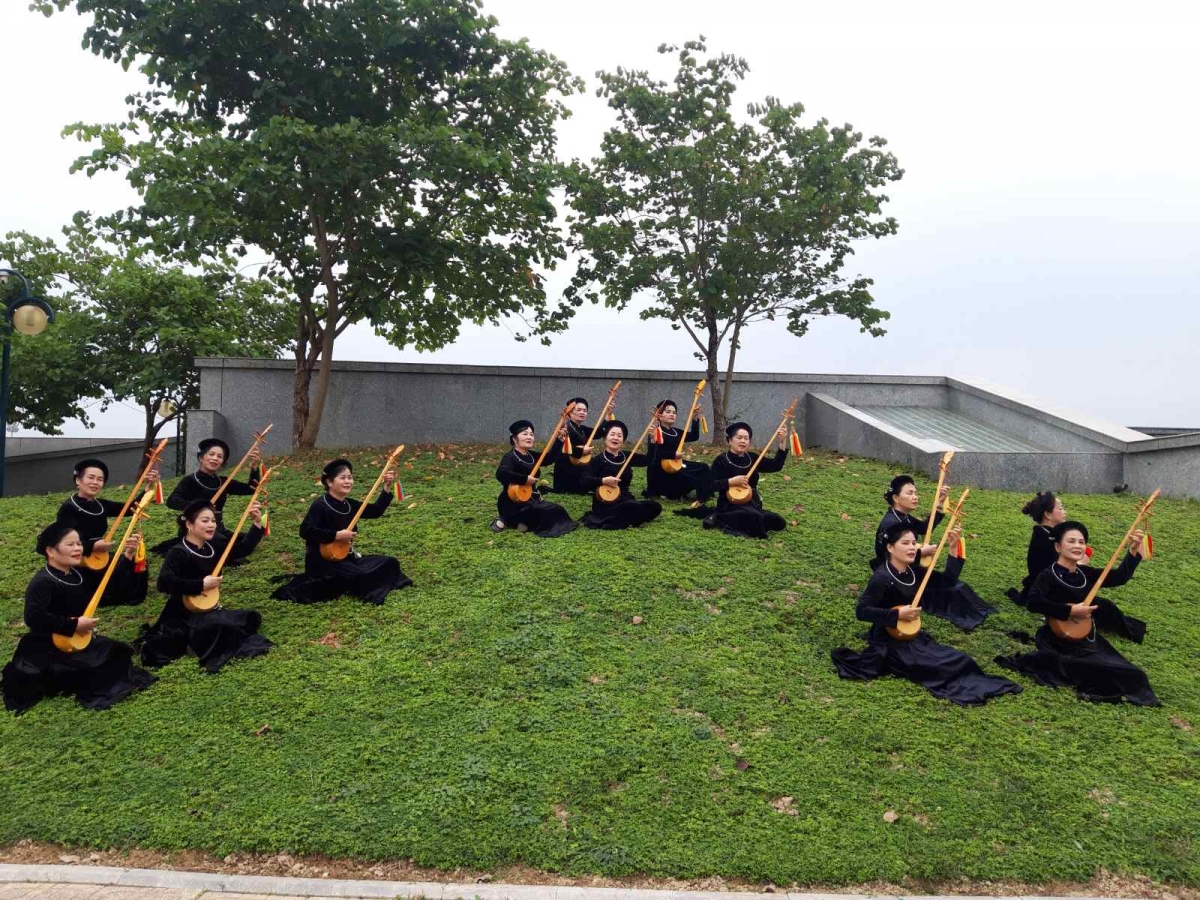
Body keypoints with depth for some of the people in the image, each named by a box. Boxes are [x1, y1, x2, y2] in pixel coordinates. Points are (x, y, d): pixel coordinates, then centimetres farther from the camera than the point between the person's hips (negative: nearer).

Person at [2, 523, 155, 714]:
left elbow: (115, 585, 7)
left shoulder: (80, 574, 6)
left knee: (119, 653, 4)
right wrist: (74, 625, -26)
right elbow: (33, 618, -30)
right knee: (95, 668, -25)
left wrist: (128, 555, -6)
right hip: (47, 648, -9)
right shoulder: (42, 582, -18)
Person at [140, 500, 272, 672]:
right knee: (226, 625, -30)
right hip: (183, 615, -9)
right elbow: (164, 583, -29)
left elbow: (244, 548, 10)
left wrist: (257, 523, -1)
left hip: (208, 609, 9)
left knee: (253, 617, -1)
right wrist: (201, 585, -28)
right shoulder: (178, 552, -16)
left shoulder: (213, 546, 6)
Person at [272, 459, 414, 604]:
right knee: (359, 576, -32)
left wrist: (387, 488, -2)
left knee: (390, 563, 3)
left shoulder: (349, 504, 9)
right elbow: (305, 531, -27)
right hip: (323, 562, -9)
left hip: (346, 558, 9)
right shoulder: (320, 505, -15)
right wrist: (337, 535, -26)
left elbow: (375, 511, 9)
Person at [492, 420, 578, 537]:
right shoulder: (510, 457, -15)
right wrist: (525, 479, -31)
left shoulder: (531, 455, 11)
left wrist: (559, 439, 0)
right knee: (553, 510, -18)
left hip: (530, 499, 9)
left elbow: (550, 457, 13)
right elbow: (501, 474, -33)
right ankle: (508, 520, -12)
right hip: (513, 502, -9)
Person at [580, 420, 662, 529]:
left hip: (626, 500, 8)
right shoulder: (598, 459, -5)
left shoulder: (626, 457, 11)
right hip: (605, 504, -8)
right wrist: (603, 480, -31)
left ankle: (615, 521, -10)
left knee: (655, 507, -12)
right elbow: (585, 480, -15)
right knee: (637, 507, -32)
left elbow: (649, 459, 9)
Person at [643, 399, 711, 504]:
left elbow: (693, 437, 14)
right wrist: (674, 454, -24)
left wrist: (695, 418, 5)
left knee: (703, 468, -2)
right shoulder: (656, 432, -11)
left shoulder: (676, 432, 14)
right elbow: (653, 453, -25)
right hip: (660, 471, -9)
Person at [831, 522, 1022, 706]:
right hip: (891, 643, -8)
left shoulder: (913, 571, 5)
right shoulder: (882, 578, -20)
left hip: (914, 637, 8)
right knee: (942, 665, -19)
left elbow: (949, 579, 5)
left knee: (959, 660, -5)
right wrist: (898, 614, -27)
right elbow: (861, 611, -24)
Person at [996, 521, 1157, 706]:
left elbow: (1119, 577, 6)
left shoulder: (1085, 573, 7)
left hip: (1087, 638, 8)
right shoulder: (1048, 575, -15)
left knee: (1125, 672, 4)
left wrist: (1133, 551, -5)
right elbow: (1032, 603, -30)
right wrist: (1070, 611, -27)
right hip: (1060, 640, -8)